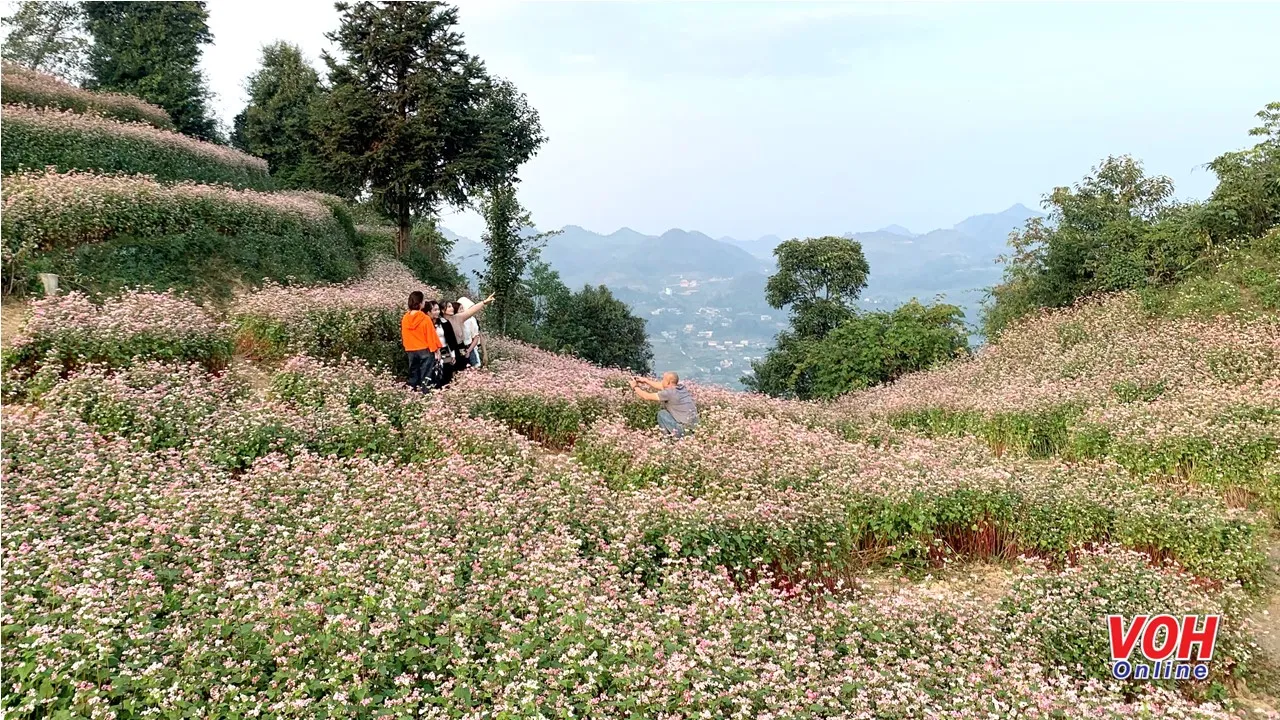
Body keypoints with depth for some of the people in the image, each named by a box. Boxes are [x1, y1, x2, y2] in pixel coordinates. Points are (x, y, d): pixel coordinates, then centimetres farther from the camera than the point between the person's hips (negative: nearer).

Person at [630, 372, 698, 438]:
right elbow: (661, 386, 22)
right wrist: (646, 380, 29)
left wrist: (635, 387, 10)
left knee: (661, 414, 3)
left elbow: (647, 397, -6)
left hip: (685, 428, -8)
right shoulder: (681, 387, 4)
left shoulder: (669, 393, -18)